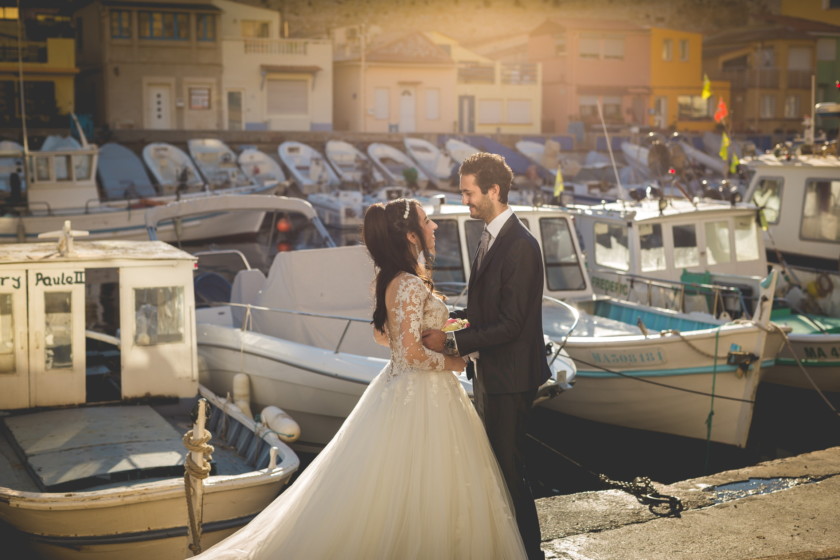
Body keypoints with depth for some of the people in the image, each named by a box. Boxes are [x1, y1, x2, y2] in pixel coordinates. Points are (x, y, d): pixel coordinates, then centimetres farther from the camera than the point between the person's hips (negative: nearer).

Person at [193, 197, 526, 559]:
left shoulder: (389, 280, 8)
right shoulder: (412, 286, -21)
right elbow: (413, 352, -25)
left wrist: (440, 326, 16)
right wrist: (451, 363, -9)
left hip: (399, 387, 10)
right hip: (421, 395, -10)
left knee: (395, 490, 15)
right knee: (421, 488, 0)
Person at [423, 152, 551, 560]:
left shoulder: (520, 246, -20)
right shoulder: (496, 238, 10)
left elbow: (510, 324, -23)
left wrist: (452, 342, -23)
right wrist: (449, 316, 3)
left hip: (509, 378, -10)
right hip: (491, 374, 10)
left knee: (508, 469, 0)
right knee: (493, 463, 18)